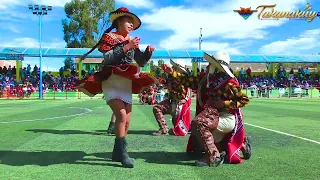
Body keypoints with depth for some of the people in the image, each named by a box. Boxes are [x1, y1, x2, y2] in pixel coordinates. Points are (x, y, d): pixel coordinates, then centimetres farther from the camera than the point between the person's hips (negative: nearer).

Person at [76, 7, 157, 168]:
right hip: (111, 82, -6)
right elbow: (107, 58, -18)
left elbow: (141, 62, 16)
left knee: (127, 122, 5)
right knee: (121, 114, -24)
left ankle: (117, 152, 20)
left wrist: (148, 52, -3)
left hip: (126, 84, 6)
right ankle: (122, 152, -14)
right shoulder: (109, 37, -3)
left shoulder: (132, 42, 14)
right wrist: (126, 47, -22)